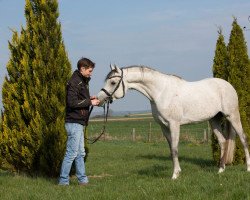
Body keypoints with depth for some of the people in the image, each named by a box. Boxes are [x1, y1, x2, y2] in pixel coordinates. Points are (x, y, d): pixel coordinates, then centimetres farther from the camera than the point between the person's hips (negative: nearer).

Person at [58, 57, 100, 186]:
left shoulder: (82, 82, 17)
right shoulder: (74, 82, -14)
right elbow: (72, 102, -24)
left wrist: (90, 99, 7)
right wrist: (90, 102, -18)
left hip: (79, 123, 11)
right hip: (74, 122, -11)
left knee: (80, 153, 14)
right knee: (71, 153, -8)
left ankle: (82, 179, 19)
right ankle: (63, 180, -3)